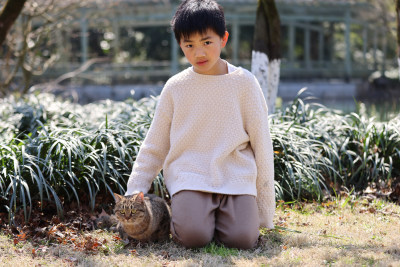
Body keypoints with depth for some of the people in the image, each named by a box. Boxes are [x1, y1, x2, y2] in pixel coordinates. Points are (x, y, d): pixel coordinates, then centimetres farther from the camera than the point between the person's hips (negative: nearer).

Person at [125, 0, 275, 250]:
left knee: (242, 238, -24)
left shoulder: (244, 83, 2)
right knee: (193, 236, -27)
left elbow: (261, 142, 6)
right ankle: (183, 214, 7)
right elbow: (154, 147, 12)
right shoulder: (175, 87, 5)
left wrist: (265, 209, 3)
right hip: (189, 176, 0)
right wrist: (135, 192, 4)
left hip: (236, 178, 0)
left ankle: (221, 216, 9)